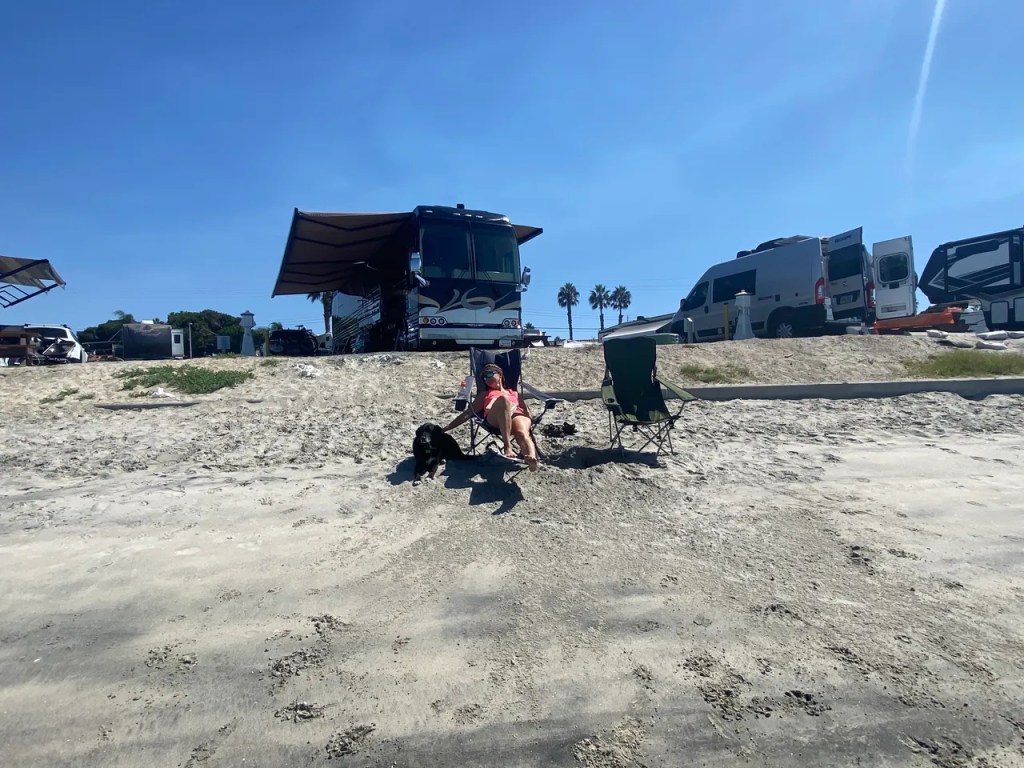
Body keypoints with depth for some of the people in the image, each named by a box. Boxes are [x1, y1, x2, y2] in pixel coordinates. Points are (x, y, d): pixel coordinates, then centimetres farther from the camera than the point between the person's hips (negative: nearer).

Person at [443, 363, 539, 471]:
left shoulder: (514, 393, 38)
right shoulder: (484, 395, 37)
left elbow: (527, 411, 25)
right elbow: (467, 413, 28)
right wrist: (445, 428, 18)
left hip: (518, 415, 1)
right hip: (494, 419, -1)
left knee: (522, 433, -38)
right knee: (503, 398, -38)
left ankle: (532, 458, -72)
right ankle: (507, 446, -51)